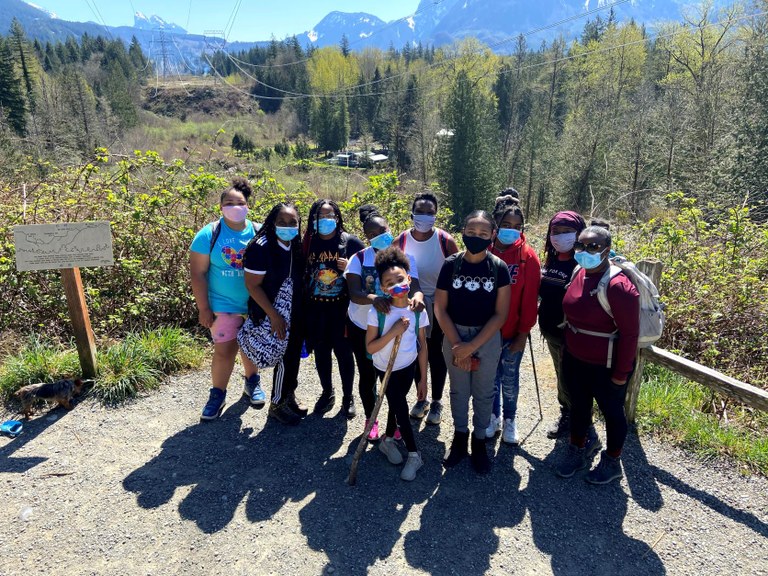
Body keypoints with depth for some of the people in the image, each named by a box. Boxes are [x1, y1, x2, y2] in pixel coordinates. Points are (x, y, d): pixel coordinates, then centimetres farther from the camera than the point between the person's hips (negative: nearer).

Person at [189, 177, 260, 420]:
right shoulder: (209, 234, -9)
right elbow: (197, 273, -8)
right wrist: (203, 308, -9)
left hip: (255, 305, 2)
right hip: (223, 305, -2)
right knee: (224, 351, -2)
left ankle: (252, 382, 40)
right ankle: (217, 394, 19)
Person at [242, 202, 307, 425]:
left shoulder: (298, 247, 1)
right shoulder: (261, 247, -18)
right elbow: (252, 285, -18)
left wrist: (304, 312, 7)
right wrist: (274, 316, -20)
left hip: (296, 315, 6)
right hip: (273, 316, -6)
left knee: (294, 356, 16)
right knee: (283, 358, 2)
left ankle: (289, 396, 38)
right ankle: (277, 404, 24)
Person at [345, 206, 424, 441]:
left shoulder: (404, 257, -6)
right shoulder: (359, 258, -9)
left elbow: (415, 287, -18)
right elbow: (354, 293, -22)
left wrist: (417, 297, -43)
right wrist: (373, 298, -44)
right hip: (361, 327, 0)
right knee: (367, 376, 14)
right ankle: (370, 419, 38)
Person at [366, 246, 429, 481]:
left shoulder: (418, 311, -13)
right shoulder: (377, 312, -22)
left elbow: (422, 345, -4)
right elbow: (370, 347, -21)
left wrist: (423, 377, 0)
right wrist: (393, 332, -33)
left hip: (408, 366, 2)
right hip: (386, 369, -2)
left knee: (397, 404, 16)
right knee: (401, 408, 3)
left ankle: (387, 439, 42)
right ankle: (414, 454, 22)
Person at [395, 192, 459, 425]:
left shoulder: (446, 241, -14)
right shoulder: (401, 240, -7)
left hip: (438, 306, -2)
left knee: (435, 353, 9)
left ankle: (437, 401, 28)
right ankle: (421, 399, 34)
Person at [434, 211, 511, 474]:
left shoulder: (499, 268, -10)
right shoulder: (451, 265, -8)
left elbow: (500, 314, -10)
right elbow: (440, 308, -5)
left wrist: (472, 346, -15)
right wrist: (457, 345, -12)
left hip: (487, 338, -1)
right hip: (454, 336, 1)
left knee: (483, 393, 13)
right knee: (458, 390, 16)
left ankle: (479, 441, 33)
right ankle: (460, 436, 36)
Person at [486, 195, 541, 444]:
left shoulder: (528, 256, -10)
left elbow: (530, 299, -7)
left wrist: (523, 333, -7)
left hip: (513, 333, -1)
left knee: (510, 378, 15)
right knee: (491, 376, 16)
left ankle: (510, 419, 36)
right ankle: (493, 416, 37)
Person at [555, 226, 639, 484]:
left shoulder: (618, 286, -25)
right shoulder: (579, 272, -3)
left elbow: (629, 333, -20)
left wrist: (621, 373, -16)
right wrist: (567, 350, 15)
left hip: (606, 367, -6)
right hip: (574, 360, 7)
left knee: (611, 412, 16)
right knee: (578, 407, 22)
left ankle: (611, 462, 38)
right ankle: (578, 451, 44)